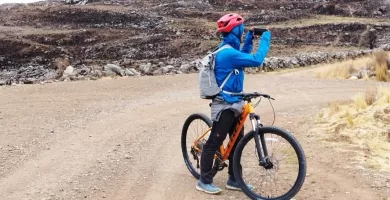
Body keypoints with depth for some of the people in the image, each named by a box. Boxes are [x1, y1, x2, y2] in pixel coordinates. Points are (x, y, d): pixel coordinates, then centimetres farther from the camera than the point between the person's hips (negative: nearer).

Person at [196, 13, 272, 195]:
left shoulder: (227, 50, 10)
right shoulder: (227, 53, -22)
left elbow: (243, 57, 29)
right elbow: (256, 60, -25)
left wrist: (250, 38, 19)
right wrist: (266, 37, -15)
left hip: (233, 104, 10)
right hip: (225, 105, -10)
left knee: (237, 142, 15)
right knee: (214, 143, 0)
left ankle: (234, 180, 26)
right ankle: (204, 181, 12)